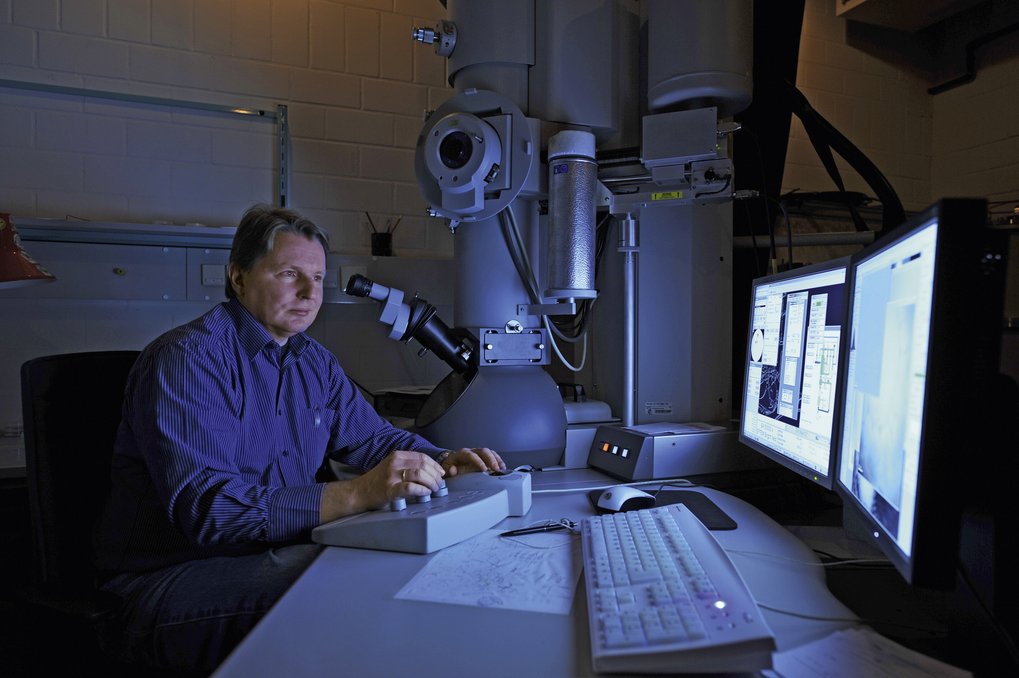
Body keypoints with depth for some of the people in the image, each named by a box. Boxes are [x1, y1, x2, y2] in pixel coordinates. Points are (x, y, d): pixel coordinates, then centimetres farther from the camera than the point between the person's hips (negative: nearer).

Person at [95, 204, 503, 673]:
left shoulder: (315, 362, 11)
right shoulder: (187, 359, -16)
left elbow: (371, 436, 16)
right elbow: (207, 507, -27)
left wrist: (442, 461, -5)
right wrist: (358, 494, -35)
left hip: (276, 556, 8)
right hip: (170, 580, -7)